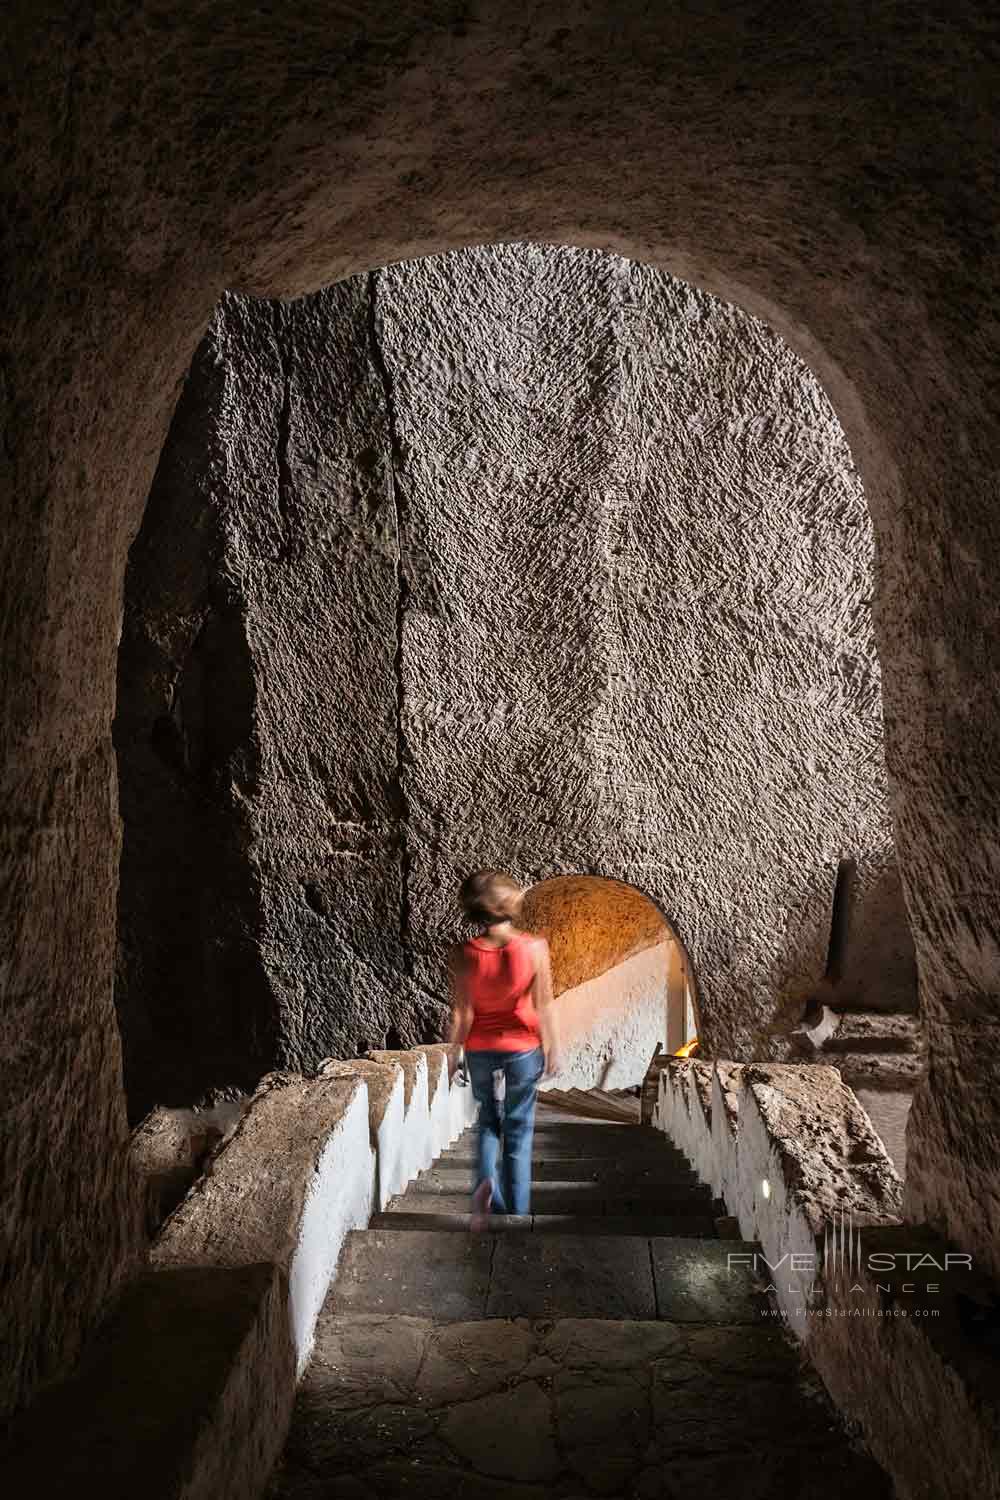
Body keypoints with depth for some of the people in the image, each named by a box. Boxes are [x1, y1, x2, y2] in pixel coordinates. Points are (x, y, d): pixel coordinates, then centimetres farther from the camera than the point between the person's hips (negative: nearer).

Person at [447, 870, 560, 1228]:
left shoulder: (463, 955, -18)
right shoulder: (534, 947, -19)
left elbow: (461, 1013, -10)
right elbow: (544, 1006, -10)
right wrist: (553, 1048, 4)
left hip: (480, 1048, 1)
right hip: (523, 1047, -1)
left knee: (488, 1120, 23)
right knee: (519, 1128, 14)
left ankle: (486, 1182, 0)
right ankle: (517, 1211, 19)